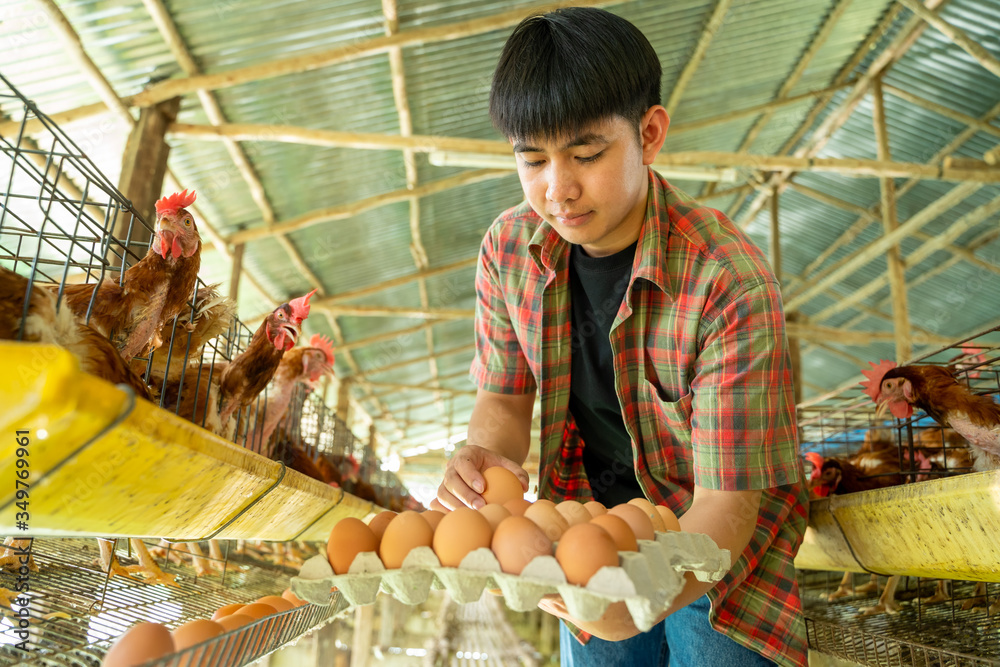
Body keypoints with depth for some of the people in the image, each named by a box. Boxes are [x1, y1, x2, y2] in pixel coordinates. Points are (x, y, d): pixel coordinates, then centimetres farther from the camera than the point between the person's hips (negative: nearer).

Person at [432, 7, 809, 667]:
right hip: (594, 512, 4)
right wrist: (484, 455, -25)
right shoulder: (507, 250, -15)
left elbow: (724, 502, -28)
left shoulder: (732, 284, -29)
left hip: (712, 530, -3)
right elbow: (505, 397, -2)